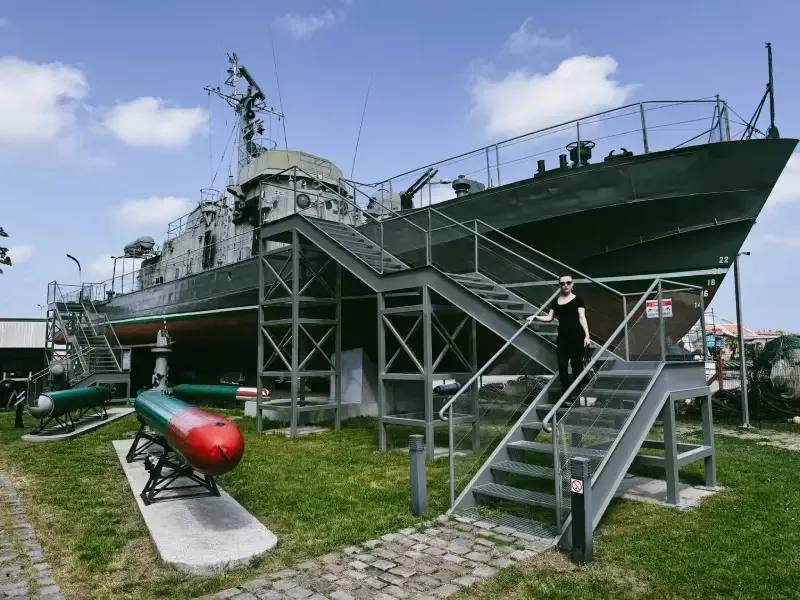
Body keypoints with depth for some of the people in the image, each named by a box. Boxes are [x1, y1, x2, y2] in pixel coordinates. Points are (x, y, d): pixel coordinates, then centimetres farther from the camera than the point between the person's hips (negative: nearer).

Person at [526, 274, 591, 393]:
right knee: (562, 365, -2)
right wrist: (535, 317, -3)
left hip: (577, 336, -4)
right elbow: (549, 318, 13)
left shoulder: (578, 299, 0)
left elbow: (582, 318, -5)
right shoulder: (555, 301, 12)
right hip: (562, 337, 4)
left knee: (577, 365, 2)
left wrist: (587, 335, -13)